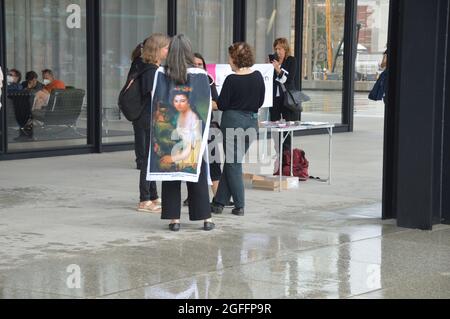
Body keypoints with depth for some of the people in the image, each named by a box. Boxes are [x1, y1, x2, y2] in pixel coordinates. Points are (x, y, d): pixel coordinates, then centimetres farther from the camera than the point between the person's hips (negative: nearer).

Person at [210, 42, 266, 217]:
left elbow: (222, 105, -10)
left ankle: (239, 205, 6)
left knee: (233, 164, 6)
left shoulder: (231, 80, -15)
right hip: (252, 122, 6)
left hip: (233, 121, -6)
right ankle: (219, 202, 18)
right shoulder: (258, 76, 0)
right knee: (231, 162, 14)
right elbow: (261, 101, 8)